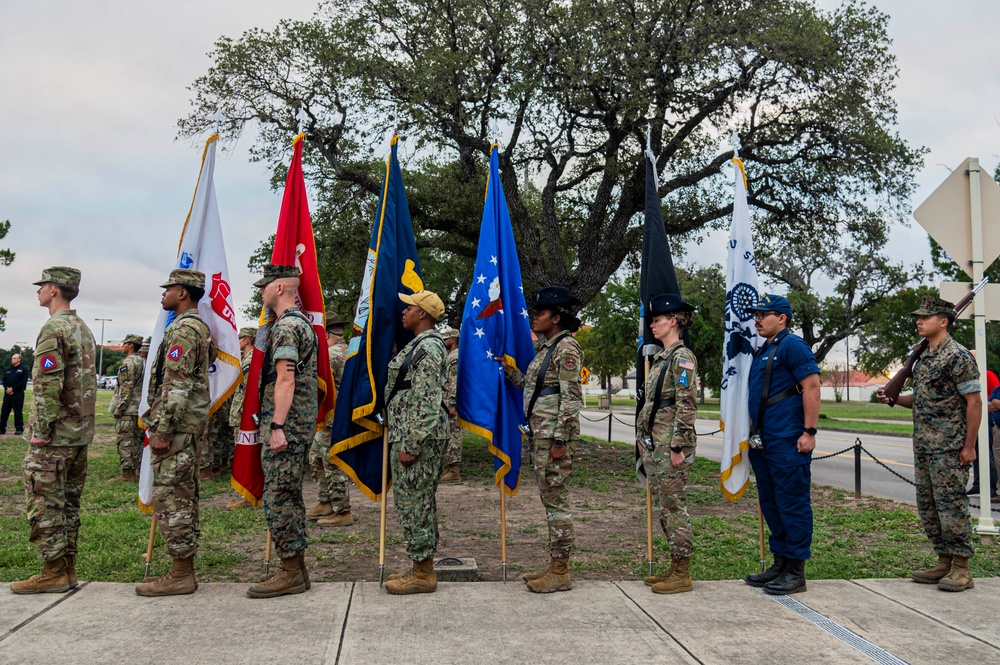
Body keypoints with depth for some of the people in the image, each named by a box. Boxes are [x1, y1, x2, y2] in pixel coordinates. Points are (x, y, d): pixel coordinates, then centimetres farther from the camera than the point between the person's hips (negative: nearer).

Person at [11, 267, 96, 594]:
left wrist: (41, 429, -17)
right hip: (82, 432, 9)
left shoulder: (53, 328, -14)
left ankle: (54, 573, 5)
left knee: (45, 504, -1)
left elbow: (48, 384, -21)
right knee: (69, 502, 14)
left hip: (54, 435, -9)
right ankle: (67, 567, 20)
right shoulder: (84, 329, 15)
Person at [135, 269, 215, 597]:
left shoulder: (182, 330, -14)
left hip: (175, 428, -11)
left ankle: (180, 575, -1)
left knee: (170, 499, -6)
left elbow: (176, 387, -21)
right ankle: (185, 569, 20)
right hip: (191, 426, 11)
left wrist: (161, 431, -20)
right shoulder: (201, 328, 18)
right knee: (184, 498, 13)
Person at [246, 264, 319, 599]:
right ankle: (296, 568, 20)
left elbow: (285, 380, -21)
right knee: (290, 496, 14)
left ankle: (290, 573, 0)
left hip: (285, 423, -10)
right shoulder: (303, 322, 19)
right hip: (302, 423, 10)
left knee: (278, 496, -5)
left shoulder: (285, 326, -13)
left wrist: (277, 427, -23)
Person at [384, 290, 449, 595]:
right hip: (412, 434, 11)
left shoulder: (428, 347, -16)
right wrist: (403, 439, 24)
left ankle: (423, 574, 4)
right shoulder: (420, 345, 18)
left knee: (413, 502, -5)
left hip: (419, 436, -11)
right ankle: (422, 567, 24)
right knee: (419, 502, 15)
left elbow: (426, 404, -22)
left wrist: (410, 445, -22)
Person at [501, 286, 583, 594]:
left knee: (556, 500, -4)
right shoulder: (547, 348, 18)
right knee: (549, 499, 13)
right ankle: (554, 565, 22)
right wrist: (509, 370, 10)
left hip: (555, 434, -10)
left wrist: (560, 440, -20)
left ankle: (561, 573, 4)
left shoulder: (567, 347, -11)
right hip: (539, 433, 10)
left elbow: (571, 397, -17)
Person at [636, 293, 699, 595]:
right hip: (654, 442, 10)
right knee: (664, 505, 13)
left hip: (671, 443, -10)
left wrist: (678, 447, -19)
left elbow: (686, 406, -17)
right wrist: (644, 439, 19)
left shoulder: (682, 357, -12)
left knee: (674, 505, -3)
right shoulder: (662, 357, 16)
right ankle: (675, 567, 22)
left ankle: (682, 575, 6)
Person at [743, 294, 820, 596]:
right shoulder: (763, 350, 19)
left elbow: (812, 387, -16)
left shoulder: (792, 345, -9)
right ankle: (780, 564, 25)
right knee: (770, 503, 14)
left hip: (788, 443, -10)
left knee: (792, 503, -2)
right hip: (763, 442, 10)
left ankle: (795, 573, 5)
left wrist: (809, 432, -19)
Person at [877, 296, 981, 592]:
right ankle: (944, 562, 22)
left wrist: (969, 446, -16)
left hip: (949, 448, -9)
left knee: (951, 504, -4)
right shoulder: (923, 357, 14)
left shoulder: (958, 356, -12)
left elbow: (974, 402, -14)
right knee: (927, 506, 12)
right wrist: (893, 398, 5)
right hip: (923, 446, 9)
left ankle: (961, 568, 6)